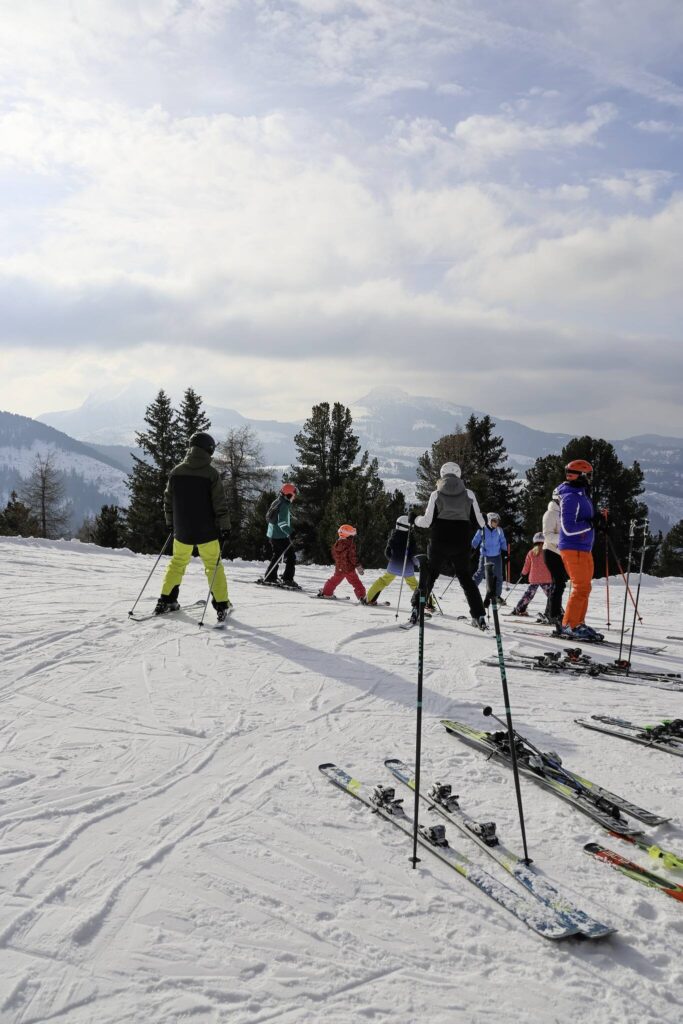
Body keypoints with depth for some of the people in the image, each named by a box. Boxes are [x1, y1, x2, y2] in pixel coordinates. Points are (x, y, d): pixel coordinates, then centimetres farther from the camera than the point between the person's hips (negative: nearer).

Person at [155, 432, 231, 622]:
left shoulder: (176, 471, -1)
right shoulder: (211, 473, -13)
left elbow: (168, 501, 7)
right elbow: (220, 505, -12)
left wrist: (171, 523, 19)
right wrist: (225, 528, -4)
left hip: (182, 530, 3)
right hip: (206, 531, -3)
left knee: (177, 562, 20)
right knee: (213, 566, 8)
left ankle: (166, 601, 19)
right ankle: (222, 606, 6)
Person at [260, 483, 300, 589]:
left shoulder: (277, 503, 11)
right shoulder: (284, 505, -19)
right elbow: (282, 523, -29)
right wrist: (290, 532, -41)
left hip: (272, 534, 10)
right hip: (280, 536, -10)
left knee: (277, 556, 23)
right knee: (291, 557, -5)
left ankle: (270, 577, 27)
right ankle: (287, 579, -8)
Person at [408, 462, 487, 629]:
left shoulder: (436, 494, -2)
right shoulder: (468, 494, 1)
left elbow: (427, 521, -6)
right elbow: (479, 522, 2)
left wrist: (414, 518, 13)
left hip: (438, 545, -1)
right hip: (461, 546, 1)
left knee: (428, 576, 13)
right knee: (466, 579, 12)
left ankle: (416, 611, 8)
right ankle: (479, 616, 4)